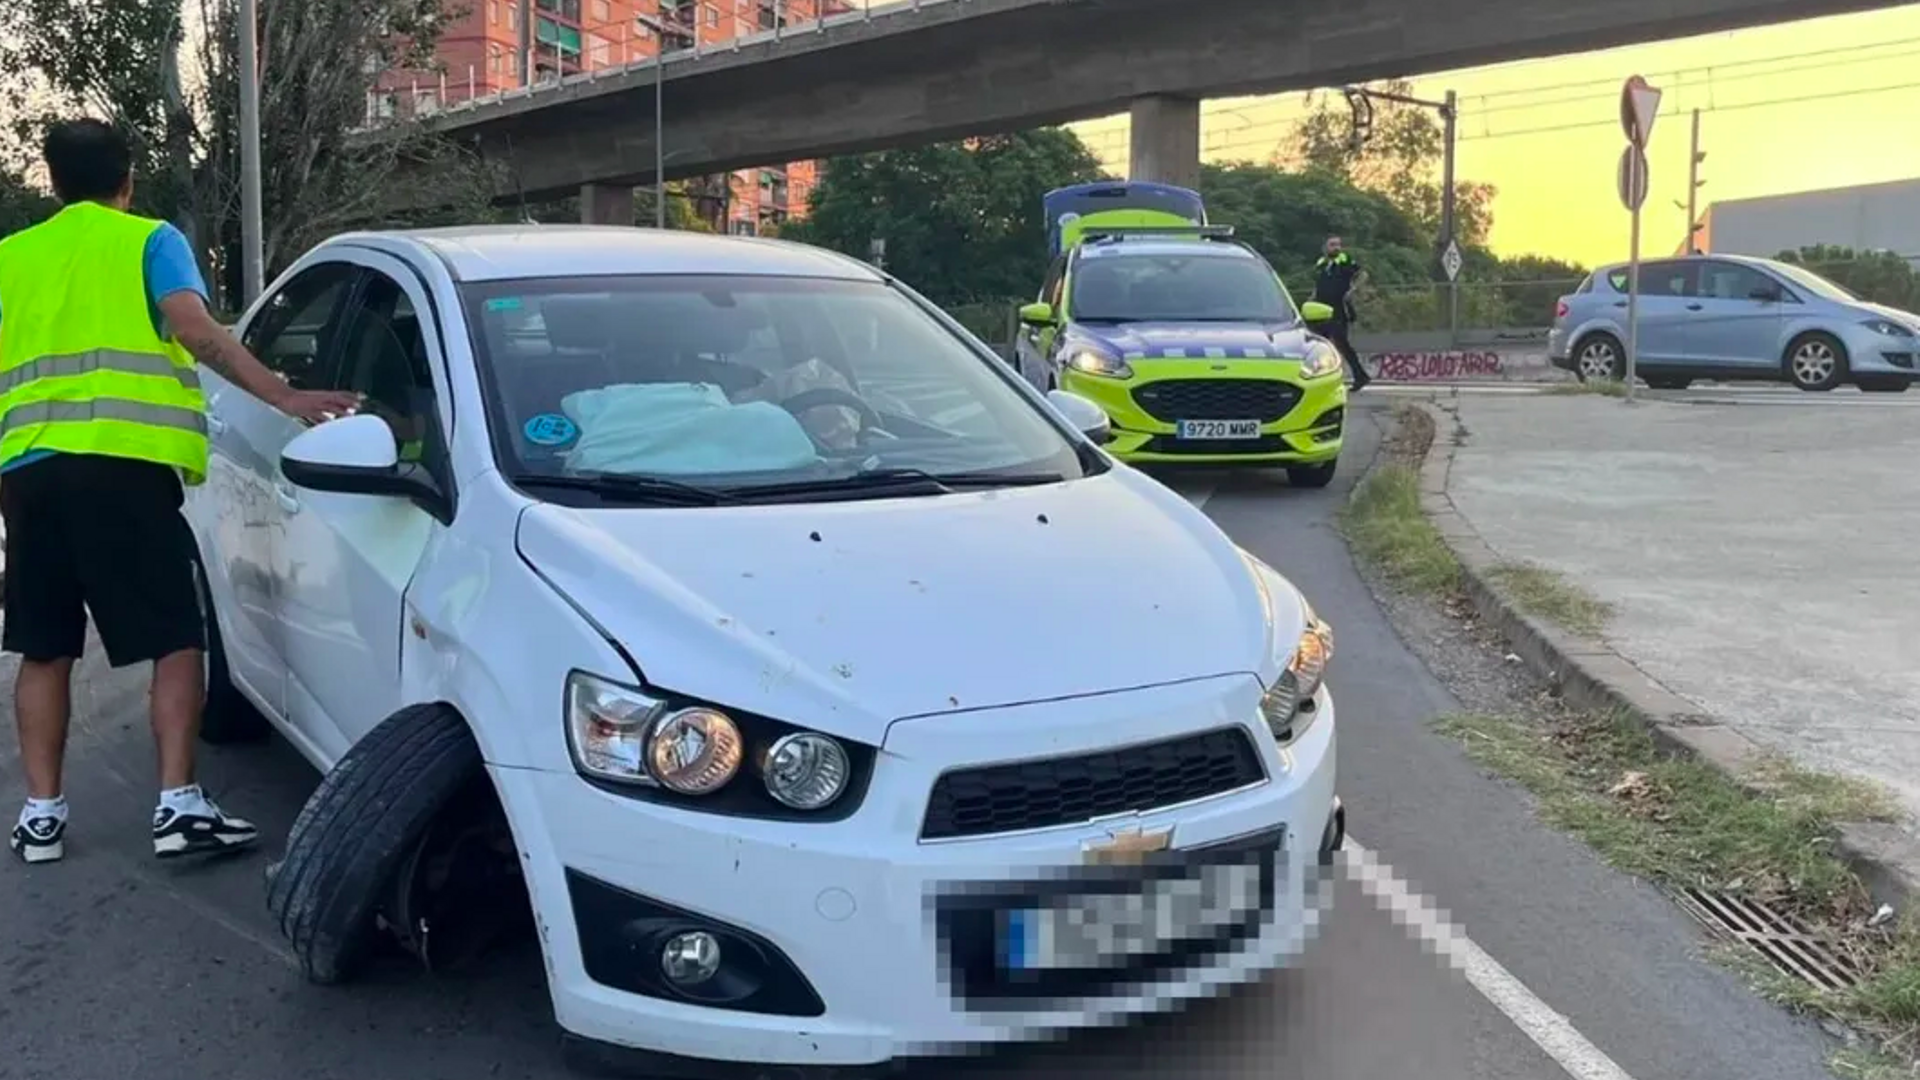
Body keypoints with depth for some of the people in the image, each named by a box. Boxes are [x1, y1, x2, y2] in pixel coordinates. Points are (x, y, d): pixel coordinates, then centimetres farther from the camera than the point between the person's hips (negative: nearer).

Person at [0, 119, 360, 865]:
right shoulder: (149, 241, 8)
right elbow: (196, 331, -9)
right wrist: (284, 398, -16)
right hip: (122, 462, -4)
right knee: (175, 640, -1)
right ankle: (178, 805, -8)